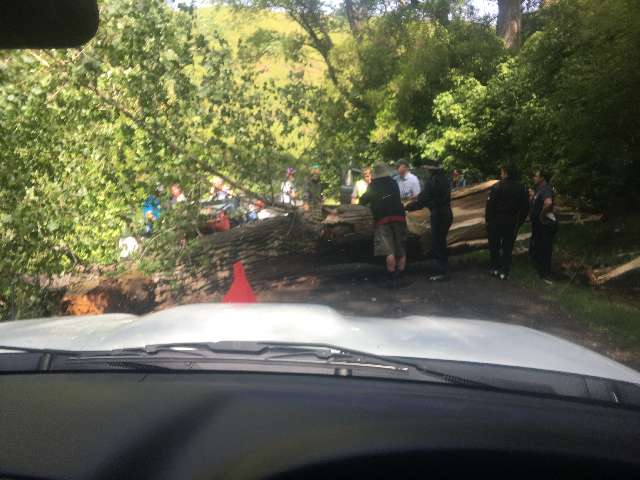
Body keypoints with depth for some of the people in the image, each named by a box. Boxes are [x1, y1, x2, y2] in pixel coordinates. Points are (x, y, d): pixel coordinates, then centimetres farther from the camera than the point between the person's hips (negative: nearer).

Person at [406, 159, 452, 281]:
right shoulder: (444, 179, 11)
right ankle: (443, 271, 24)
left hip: (438, 215, -9)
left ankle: (441, 272, -1)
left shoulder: (432, 181, -16)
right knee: (441, 243, 17)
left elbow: (422, 200, -16)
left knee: (436, 245, -3)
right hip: (447, 214, 9)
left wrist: (408, 206, -5)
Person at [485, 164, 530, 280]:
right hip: (512, 223, 3)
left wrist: (488, 219, -7)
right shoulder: (521, 188, 1)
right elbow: (525, 207, 4)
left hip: (496, 221, -3)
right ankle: (504, 272, 9)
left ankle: (495, 269, 19)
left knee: (494, 246, 14)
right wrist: (519, 221, 11)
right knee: (507, 248, 10)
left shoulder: (496, 187, -14)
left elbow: (490, 205, -16)